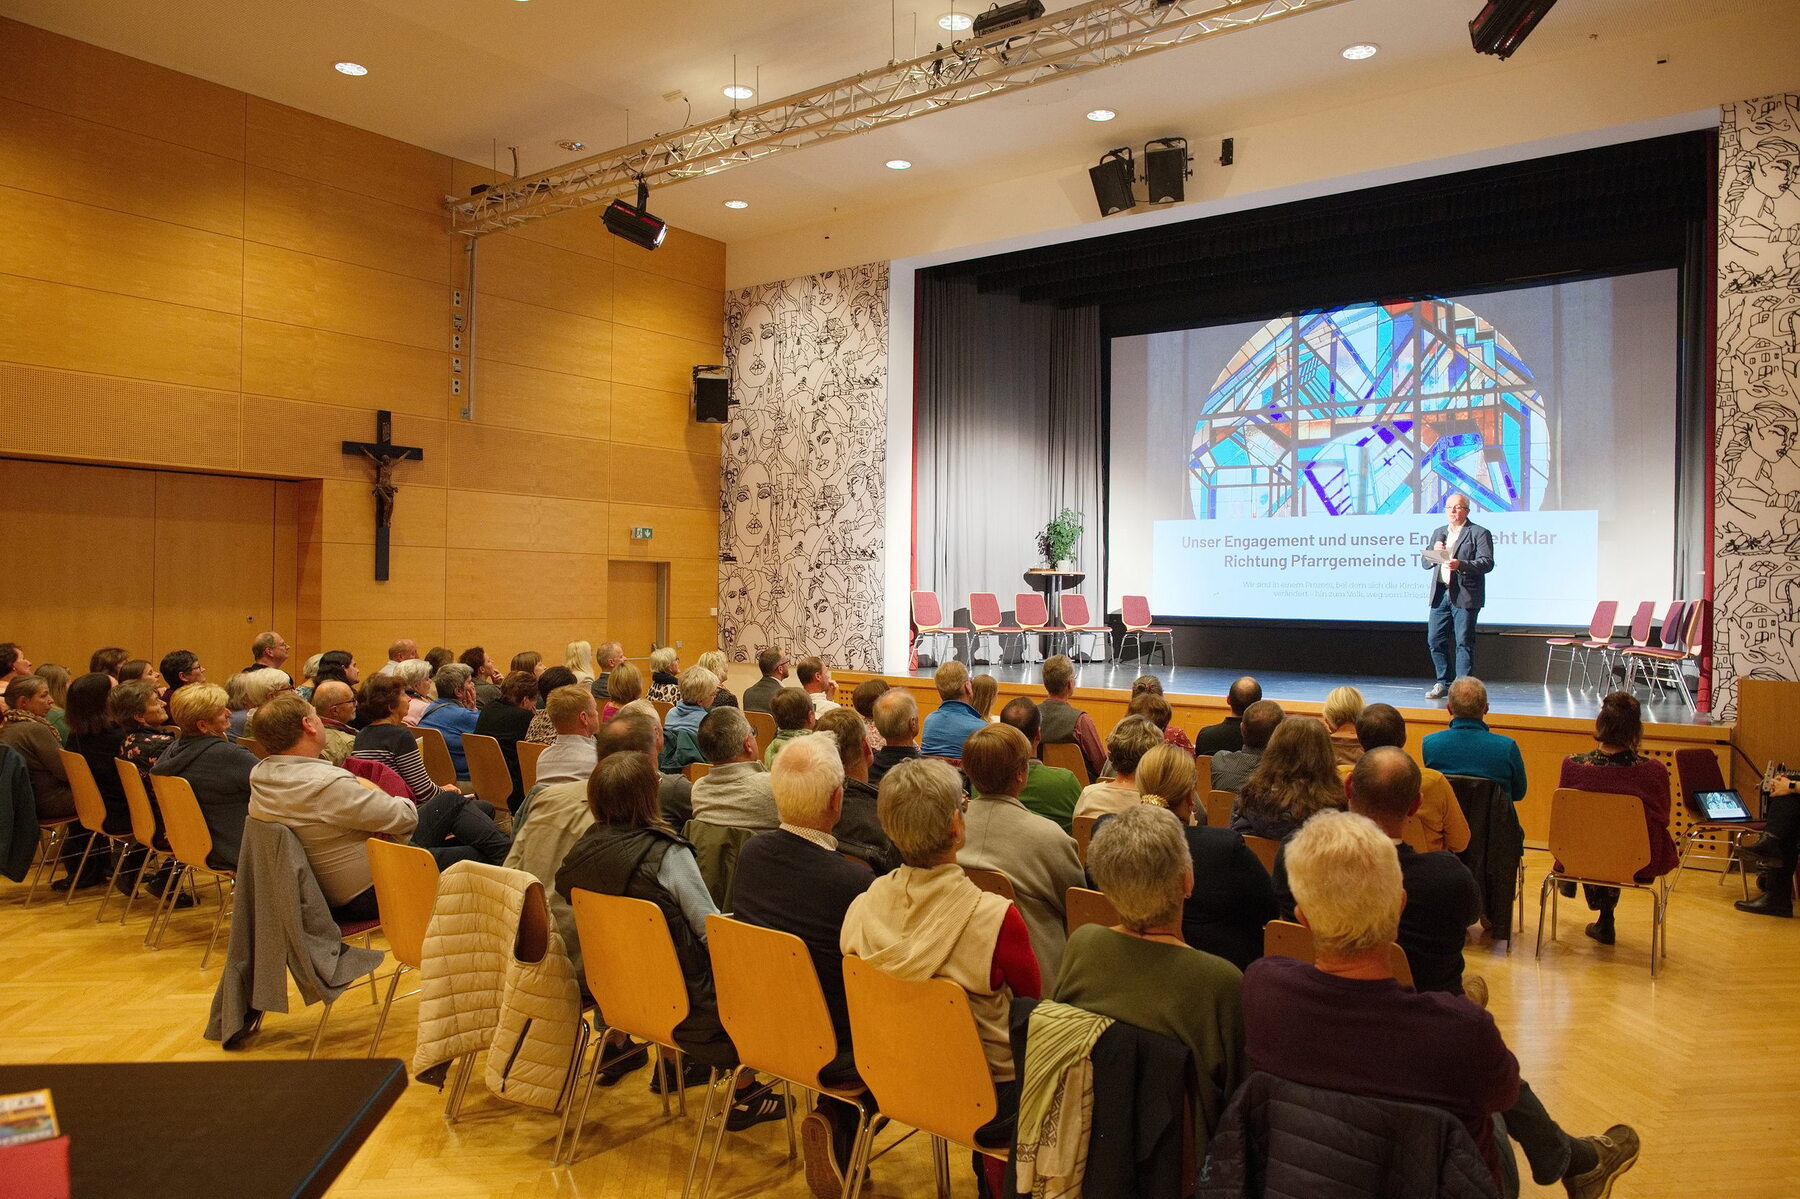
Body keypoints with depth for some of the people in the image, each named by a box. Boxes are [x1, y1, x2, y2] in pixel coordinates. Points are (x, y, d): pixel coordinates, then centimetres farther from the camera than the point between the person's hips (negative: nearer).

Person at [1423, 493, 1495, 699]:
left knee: (1463, 642, -4)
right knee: (1435, 639, 5)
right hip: (1440, 594, 6)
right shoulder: (1439, 533, 20)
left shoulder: (1479, 533, 0)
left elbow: (1487, 563, -10)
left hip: (1465, 596, -6)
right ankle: (1444, 683, 17)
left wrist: (1461, 564, -25)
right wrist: (1434, 552, -4)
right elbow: (1424, 562, 17)